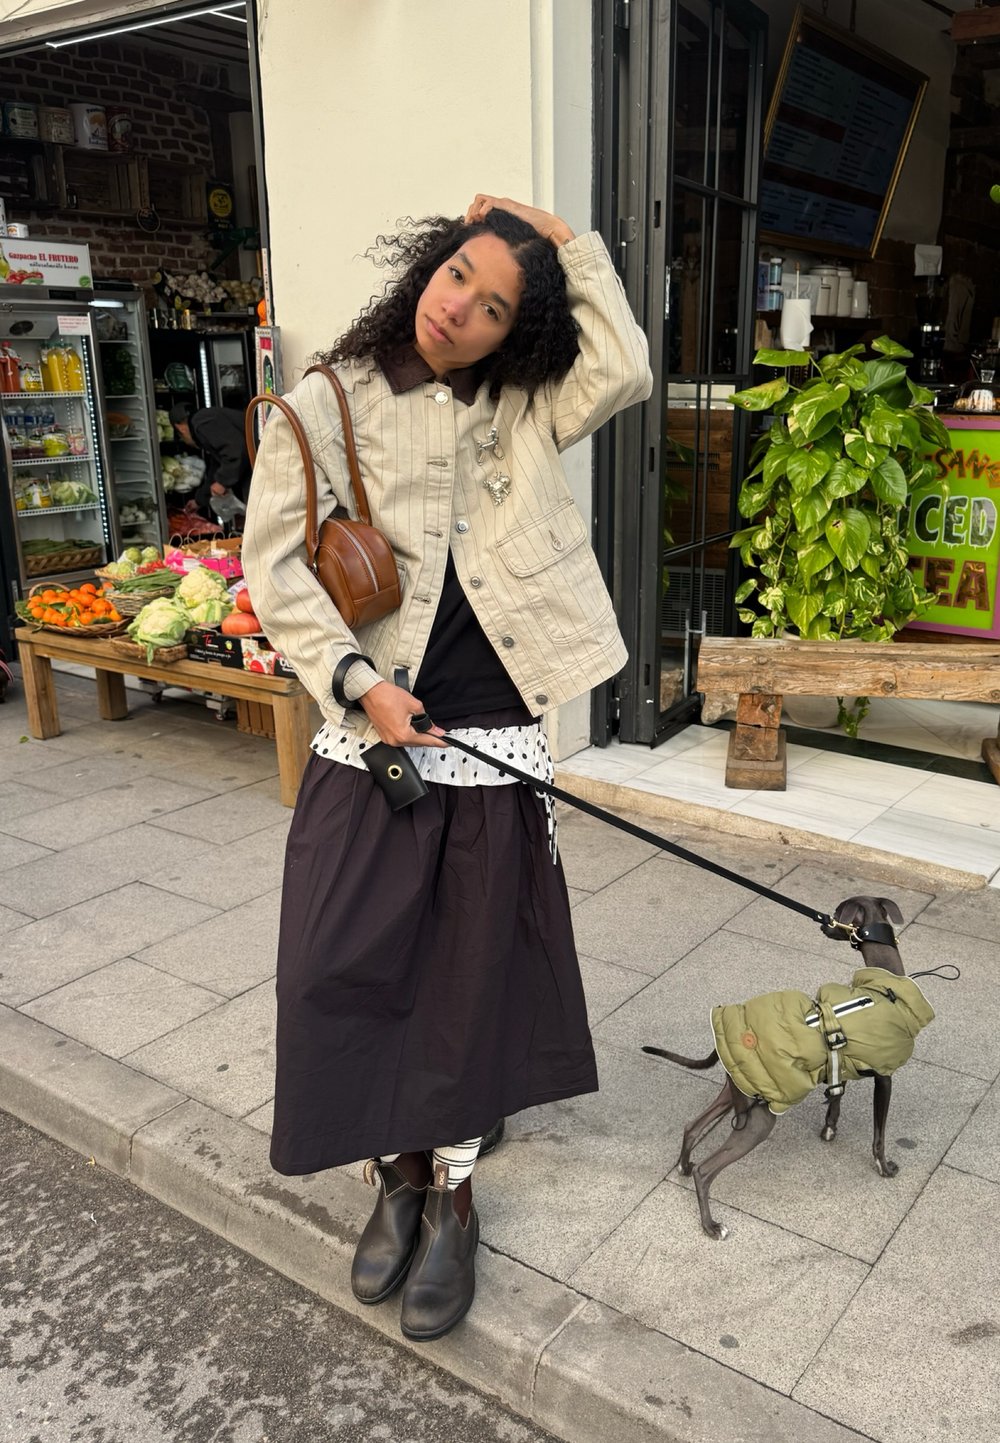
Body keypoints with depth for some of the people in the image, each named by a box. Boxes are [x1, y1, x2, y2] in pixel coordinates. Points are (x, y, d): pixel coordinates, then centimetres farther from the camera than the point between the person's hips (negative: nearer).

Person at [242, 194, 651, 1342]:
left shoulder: (520, 411, 7)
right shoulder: (326, 407, 1)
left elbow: (624, 372, -8)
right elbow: (275, 566, -4)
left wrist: (570, 245, -1)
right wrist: (357, 681, -13)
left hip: (490, 750, 1)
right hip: (368, 741, 0)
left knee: (471, 984, 10)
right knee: (347, 968, 5)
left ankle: (451, 1190, 31)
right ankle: (398, 1171, 31)